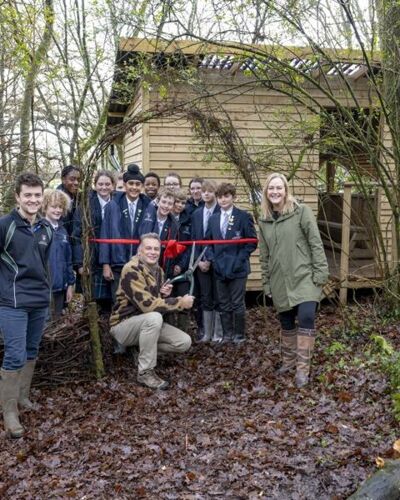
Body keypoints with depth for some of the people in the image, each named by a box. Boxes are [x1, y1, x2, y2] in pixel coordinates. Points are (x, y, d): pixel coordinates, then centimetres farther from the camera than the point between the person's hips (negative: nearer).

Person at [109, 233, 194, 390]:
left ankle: (144, 349, 12)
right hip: (124, 325, -7)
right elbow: (147, 304, -29)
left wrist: (164, 295, -10)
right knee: (154, 317, -37)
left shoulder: (158, 270, 5)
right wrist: (180, 302, -23)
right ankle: (145, 372, -24)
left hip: (146, 323, 7)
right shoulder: (132, 269, -21)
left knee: (184, 342, -8)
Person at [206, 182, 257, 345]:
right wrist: (211, 258, -2)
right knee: (224, 304, 11)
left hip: (237, 268, -4)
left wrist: (239, 259, -13)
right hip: (220, 268, 5)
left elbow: (252, 241, -6)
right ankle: (227, 333, 23)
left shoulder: (244, 216, -5)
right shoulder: (213, 219, 10)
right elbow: (208, 241, 14)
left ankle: (239, 334, 17)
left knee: (238, 304, 3)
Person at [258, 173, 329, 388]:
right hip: (280, 281, 5)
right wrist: (266, 283, 13)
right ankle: (288, 360, 32)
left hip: (304, 276, -5)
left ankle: (303, 368, -8)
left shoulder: (301, 211, -6)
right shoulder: (264, 220, 9)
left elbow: (315, 243, -8)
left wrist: (320, 273, -13)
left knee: (306, 317, -17)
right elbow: (264, 255, 13)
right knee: (286, 322, 13)